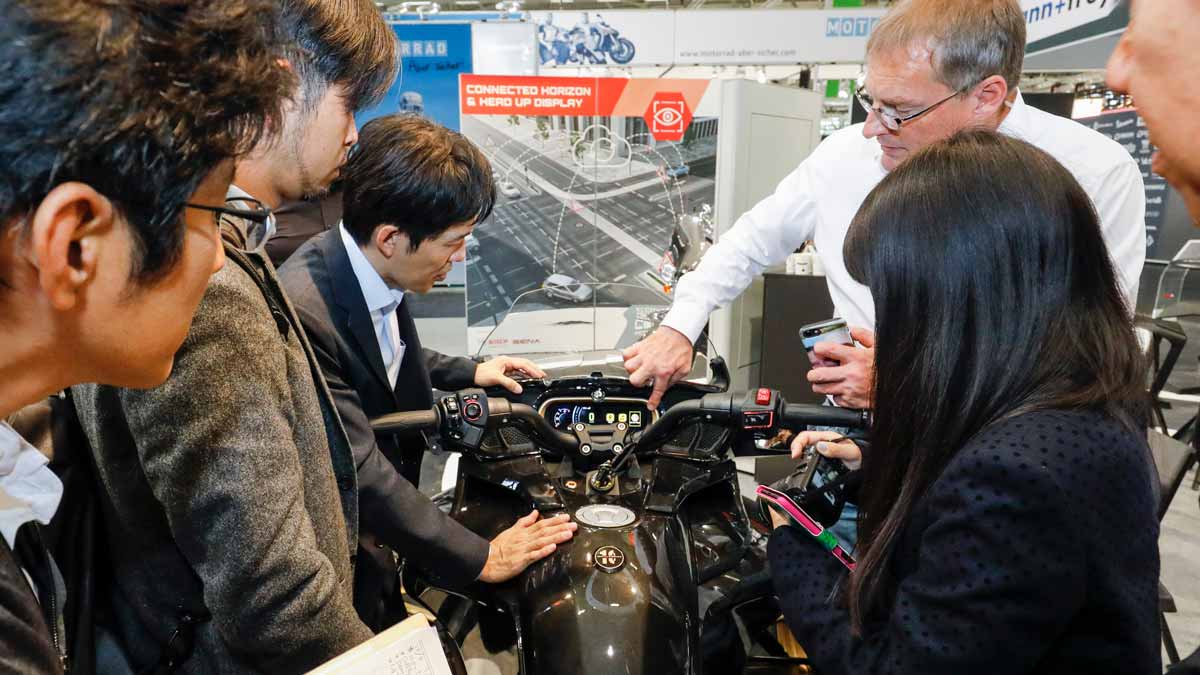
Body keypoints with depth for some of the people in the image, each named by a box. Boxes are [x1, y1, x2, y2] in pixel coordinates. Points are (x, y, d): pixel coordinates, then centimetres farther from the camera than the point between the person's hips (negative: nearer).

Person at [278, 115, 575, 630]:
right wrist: (479, 558, -25)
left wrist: (469, 372, 14)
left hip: (375, 535, 7)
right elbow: (362, 472, -31)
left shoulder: (374, 269, -9)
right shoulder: (303, 316, -34)